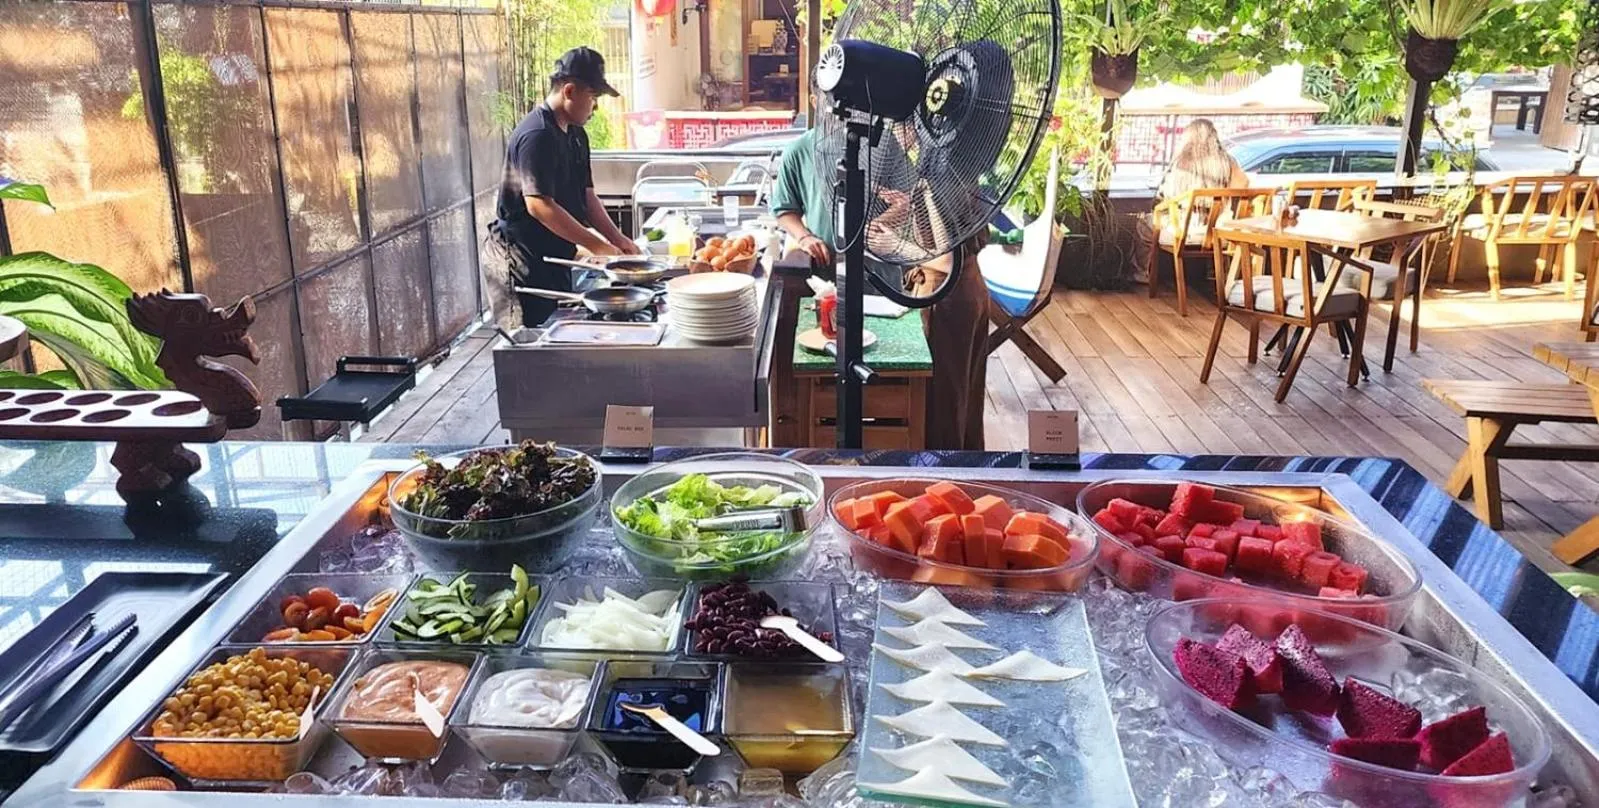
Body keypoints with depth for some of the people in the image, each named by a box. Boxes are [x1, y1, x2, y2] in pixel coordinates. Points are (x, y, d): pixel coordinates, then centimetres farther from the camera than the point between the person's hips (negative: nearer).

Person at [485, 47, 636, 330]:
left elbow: (586, 196, 14)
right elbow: (539, 204, -26)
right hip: (523, 263, -9)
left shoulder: (575, 134, 11)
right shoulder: (536, 136, -19)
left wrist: (617, 239, 1)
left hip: (555, 259, 9)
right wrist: (595, 244, -23)